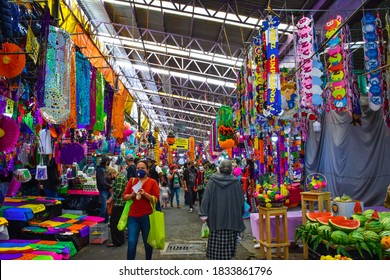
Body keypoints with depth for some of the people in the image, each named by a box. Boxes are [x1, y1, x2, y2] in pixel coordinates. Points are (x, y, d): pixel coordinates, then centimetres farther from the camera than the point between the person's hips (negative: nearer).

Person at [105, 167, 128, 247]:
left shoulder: (119, 178, -16)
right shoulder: (121, 176, 16)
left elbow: (117, 192, -22)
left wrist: (110, 200, -9)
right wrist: (111, 198, 12)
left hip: (119, 204, -10)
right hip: (122, 203, 10)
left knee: (114, 222, -2)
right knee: (119, 222, 18)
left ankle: (116, 242, 5)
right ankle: (121, 240, 27)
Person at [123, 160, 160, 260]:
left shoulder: (153, 182, -3)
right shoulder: (132, 181, 7)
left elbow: (156, 199, -9)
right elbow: (124, 197, 6)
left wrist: (145, 194, -21)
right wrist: (132, 194, -13)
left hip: (147, 216, -2)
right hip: (133, 216, 2)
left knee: (147, 242, 15)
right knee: (131, 243, -2)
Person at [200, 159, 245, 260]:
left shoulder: (212, 181, -6)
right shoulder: (236, 182, -5)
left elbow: (206, 198, -9)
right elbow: (241, 199, 2)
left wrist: (204, 214, -6)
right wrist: (240, 214, 15)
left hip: (216, 216, 0)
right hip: (232, 217, 0)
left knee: (216, 241, 9)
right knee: (228, 242, 9)